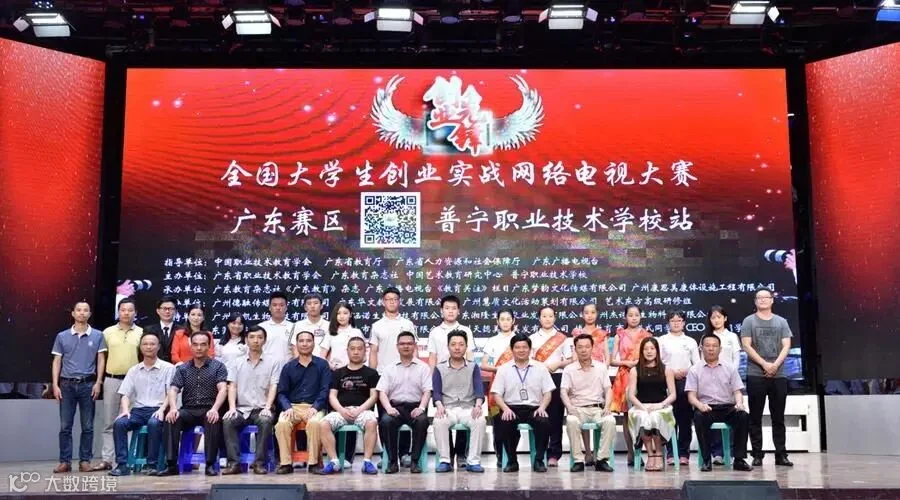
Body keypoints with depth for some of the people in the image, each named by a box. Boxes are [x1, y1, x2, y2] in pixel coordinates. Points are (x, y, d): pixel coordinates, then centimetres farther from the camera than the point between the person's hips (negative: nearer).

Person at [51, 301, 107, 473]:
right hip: (67, 384, 1)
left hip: (88, 384, -1)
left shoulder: (97, 336, 4)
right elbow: (57, 361, 8)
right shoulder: (62, 336, 7)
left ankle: (85, 461, 9)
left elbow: (101, 360, 5)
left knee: (87, 426, 3)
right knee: (65, 426, 2)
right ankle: (65, 462, 7)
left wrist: (98, 383, -4)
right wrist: (55, 385, -1)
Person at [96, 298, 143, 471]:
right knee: (109, 423, 6)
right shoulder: (108, 332, 8)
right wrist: (99, 379, 3)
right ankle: (107, 459, 10)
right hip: (111, 380, 2)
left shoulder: (141, 333, 4)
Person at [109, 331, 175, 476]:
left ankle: (151, 465, -26)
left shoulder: (168, 368, 5)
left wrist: (162, 409, -18)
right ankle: (122, 464, -23)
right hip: (138, 410, 4)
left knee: (154, 423, -37)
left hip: (157, 410, -4)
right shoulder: (133, 370, 17)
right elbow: (125, 394, 11)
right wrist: (125, 410, -9)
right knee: (119, 423, -26)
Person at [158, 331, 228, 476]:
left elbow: (223, 389, -8)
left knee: (213, 420, -36)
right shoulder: (182, 368, 14)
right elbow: (173, 390, 3)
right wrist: (173, 408, -20)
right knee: (171, 419, -28)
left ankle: (210, 464, -26)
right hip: (188, 411, 3)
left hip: (209, 410, -3)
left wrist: (215, 409, -26)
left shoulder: (218, 366, 6)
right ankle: (171, 464, -24)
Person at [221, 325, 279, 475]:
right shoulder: (236, 363, 13)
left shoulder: (272, 362, 8)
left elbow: (273, 387, 0)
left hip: (261, 409, -2)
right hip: (242, 409, 2)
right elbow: (232, 387, 5)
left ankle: (259, 463, -25)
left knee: (266, 421, -34)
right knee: (227, 421, -29)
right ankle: (234, 463, -25)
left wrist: (267, 407, -15)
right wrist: (232, 407, -11)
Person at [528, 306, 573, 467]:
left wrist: (558, 364, -8)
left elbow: (571, 360, 9)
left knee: (555, 416, -3)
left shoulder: (562, 338, 12)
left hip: (556, 377, 0)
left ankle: (554, 454, 0)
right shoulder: (532, 338, 14)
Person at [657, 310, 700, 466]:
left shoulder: (690, 342, 15)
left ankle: (684, 453, 5)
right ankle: (671, 453, 0)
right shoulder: (662, 340, 9)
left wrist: (687, 372, -8)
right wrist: (672, 372, -11)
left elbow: (697, 363, 10)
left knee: (685, 418, 0)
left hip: (687, 381, 2)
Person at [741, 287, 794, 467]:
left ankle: (781, 455, 11)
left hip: (779, 376, 2)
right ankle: (757, 455, 7)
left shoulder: (781, 322, 11)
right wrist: (765, 364, -13)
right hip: (755, 375, -2)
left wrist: (775, 364, -12)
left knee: (778, 418, 6)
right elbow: (747, 346, -4)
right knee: (756, 417, 1)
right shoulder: (749, 321, 4)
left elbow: (786, 346, 3)